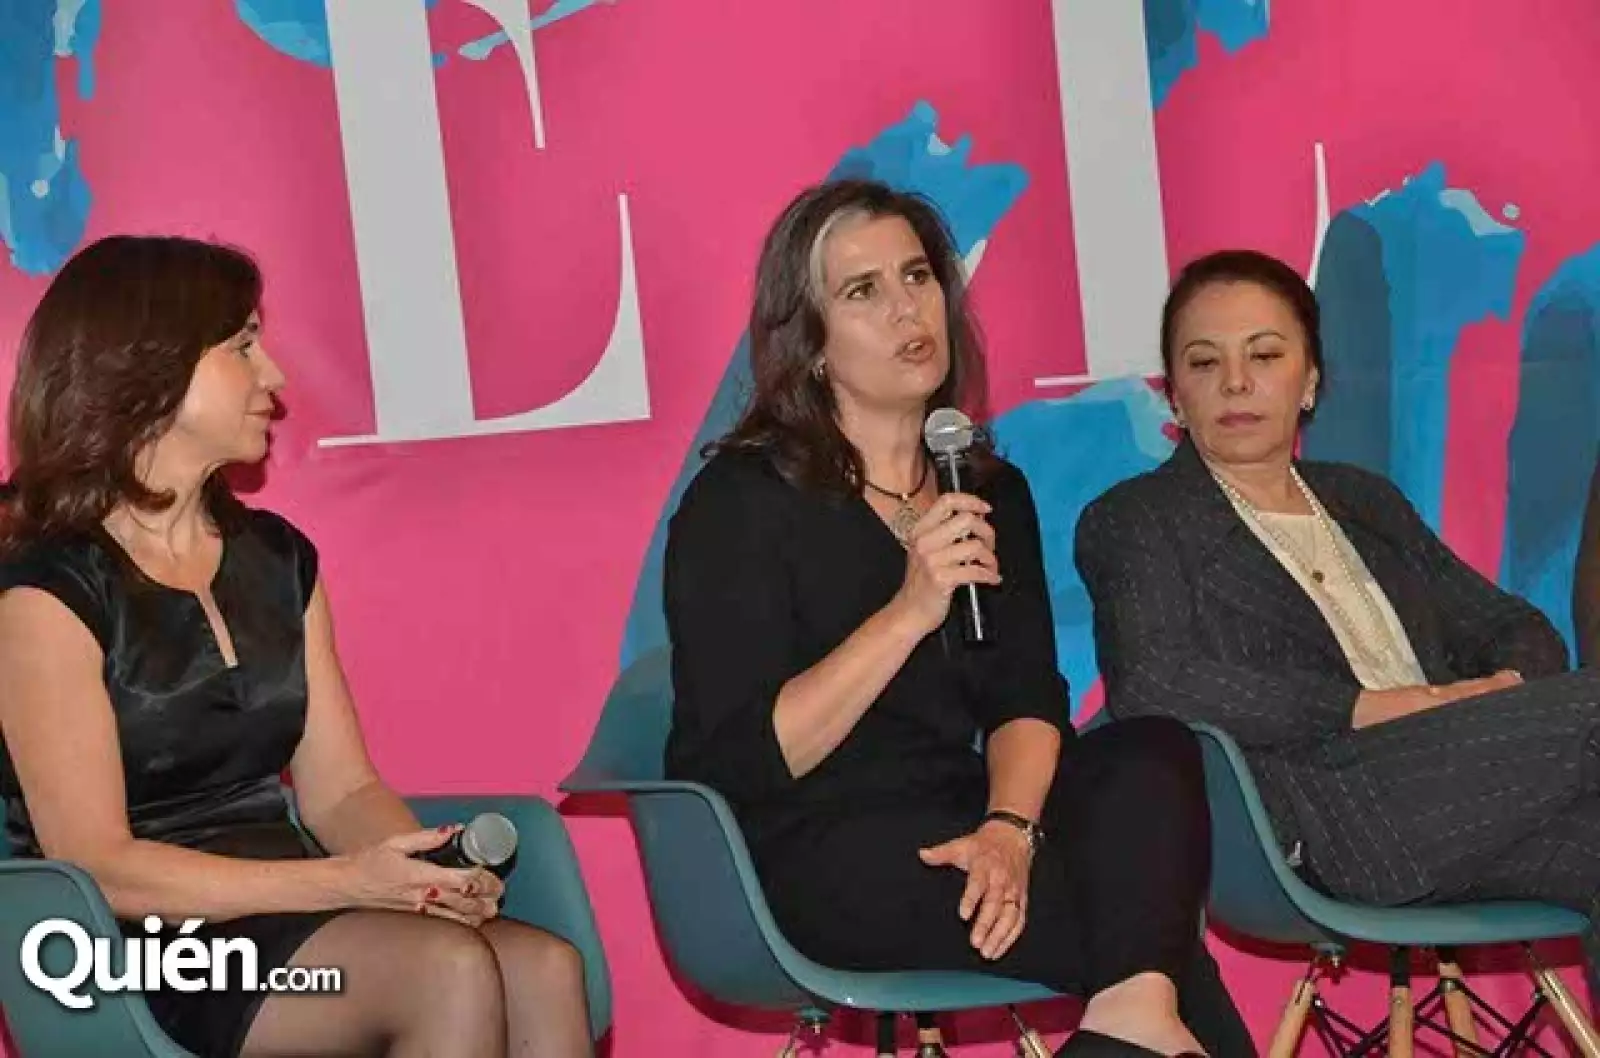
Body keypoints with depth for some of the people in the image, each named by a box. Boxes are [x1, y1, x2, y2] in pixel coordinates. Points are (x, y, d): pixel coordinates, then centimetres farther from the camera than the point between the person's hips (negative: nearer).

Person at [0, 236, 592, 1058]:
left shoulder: (276, 558, 15)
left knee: (546, 971, -23)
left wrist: (424, 875, -11)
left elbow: (340, 791, 12)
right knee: (451, 969, -30)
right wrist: (348, 881, -20)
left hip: (291, 923, 6)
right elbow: (97, 865, -12)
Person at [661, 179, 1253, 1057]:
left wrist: (1009, 827, -21)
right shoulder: (739, 502, -5)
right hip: (812, 855, -6)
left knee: (1153, 754, -23)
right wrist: (910, 611, -22)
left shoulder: (990, 489, 13)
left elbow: (1026, 702, 1)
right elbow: (740, 762, -14)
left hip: (959, 830, 6)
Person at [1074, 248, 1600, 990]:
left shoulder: (1365, 502, 31)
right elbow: (1149, 688, -7)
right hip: (1326, 816, -5)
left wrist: (1506, 692, 1)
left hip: (1458, 791, 6)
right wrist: (1362, 707, -11)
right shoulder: (1136, 520, 12)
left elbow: (1514, 627, 27)